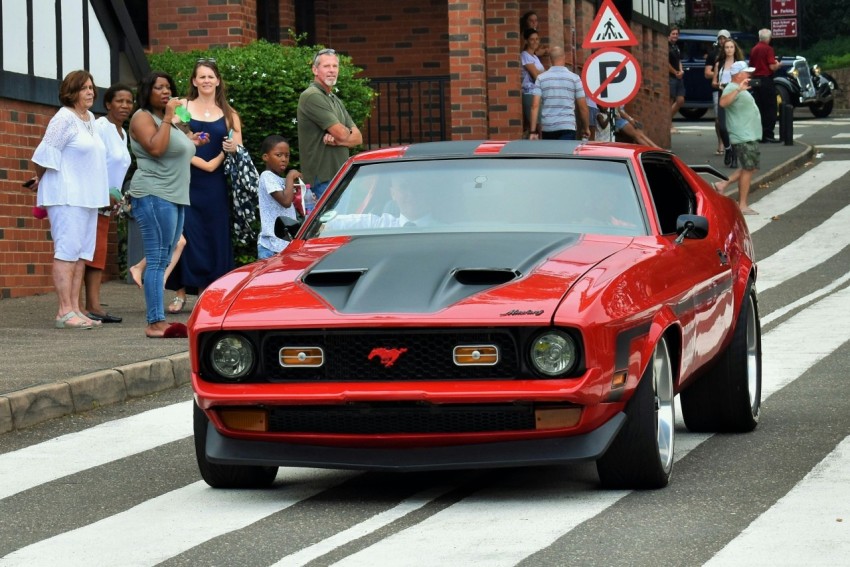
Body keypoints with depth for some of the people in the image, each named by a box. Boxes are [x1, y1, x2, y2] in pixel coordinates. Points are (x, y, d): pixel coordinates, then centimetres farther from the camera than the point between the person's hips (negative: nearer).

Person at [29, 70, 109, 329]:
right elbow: (46, 154, -11)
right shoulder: (64, 118, -11)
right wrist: (41, 181, 4)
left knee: (82, 252, 7)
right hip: (66, 195, -9)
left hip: (87, 196, 9)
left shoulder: (90, 119, 15)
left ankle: (75, 309, 9)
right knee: (67, 250, -11)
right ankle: (65, 312, -13)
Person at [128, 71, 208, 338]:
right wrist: (168, 117, -17)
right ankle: (155, 323, -17)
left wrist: (191, 142, 19)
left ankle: (158, 321, 7)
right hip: (154, 196, -10)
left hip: (175, 197, 10)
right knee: (157, 261, -13)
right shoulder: (142, 117, -6)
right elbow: (156, 148, -21)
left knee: (163, 261, 7)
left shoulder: (165, 120, 23)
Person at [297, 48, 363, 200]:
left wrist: (336, 140, -9)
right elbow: (341, 133, -16)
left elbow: (358, 137, 13)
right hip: (322, 180, -9)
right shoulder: (312, 96, -9)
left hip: (341, 178, 9)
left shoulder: (336, 101, 21)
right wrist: (342, 134, 9)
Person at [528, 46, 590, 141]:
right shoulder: (574, 78, 1)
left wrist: (533, 131, -1)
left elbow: (535, 106, -2)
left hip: (547, 128, 2)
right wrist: (586, 128, 16)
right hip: (567, 127, -2)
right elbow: (582, 107, 3)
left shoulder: (541, 78, 4)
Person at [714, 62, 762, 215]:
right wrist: (738, 90, -45)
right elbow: (723, 102, -37)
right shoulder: (732, 89, -15)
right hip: (743, 137, -10)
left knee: (750, 168, 14)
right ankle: (742, 205, -3)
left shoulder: (740, 89, 18)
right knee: (748, 169, -7)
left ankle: (723, 184, 15)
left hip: (750, 136, 10)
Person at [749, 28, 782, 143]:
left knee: (759, 109, 10)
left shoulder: (753, 49, 8)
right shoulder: (768, 49, -12)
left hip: (756, 81, 6)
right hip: (766, 80, -6)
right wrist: (777, 65, 3)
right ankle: (768, 135, -5)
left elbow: (751, 66, 14)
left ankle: (760, 135, 10)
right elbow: (772, 67, -16)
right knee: (770, 109, -1)